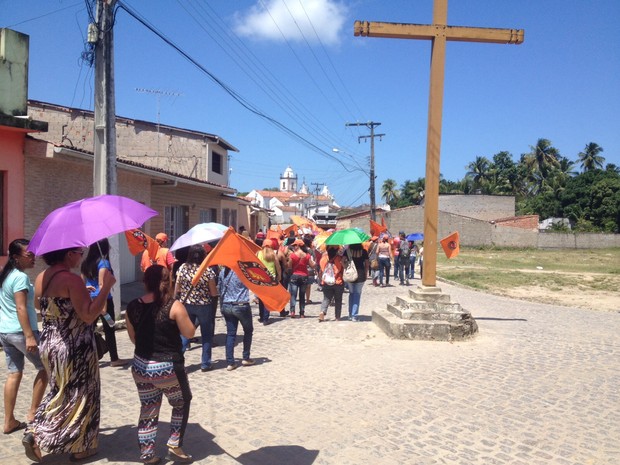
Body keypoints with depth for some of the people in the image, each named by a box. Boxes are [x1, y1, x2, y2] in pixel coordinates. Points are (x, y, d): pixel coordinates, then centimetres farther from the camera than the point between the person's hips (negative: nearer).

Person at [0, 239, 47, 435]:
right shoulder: (21, 277, -16)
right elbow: (21, 309, -23)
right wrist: (29, 336, -25)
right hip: (20, 331, -9)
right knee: (45, 368, 6)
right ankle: (33, 413, 11)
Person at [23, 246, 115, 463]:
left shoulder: (41, 278, 4)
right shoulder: (72, 280, -22)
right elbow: (89, 316, -26)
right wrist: (106, 286, -25)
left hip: (49, 344, 8)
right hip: (74, 348, -8)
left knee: (61, 392, 25)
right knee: (79, 396, 8)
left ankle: (35, 434, 22)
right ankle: (80, 446, 20)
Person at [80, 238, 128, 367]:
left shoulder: (86, 263, 9)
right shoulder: (103, 262, -13)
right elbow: (101, 284, -19)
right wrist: (104, 305, -21)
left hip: (89, 300, 7)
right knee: (109, 329, 3)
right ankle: (114, 359, 12)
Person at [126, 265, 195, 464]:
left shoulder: (133, 306, -2)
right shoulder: (174, 306, -16)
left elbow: (133, 337, 8)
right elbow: (189, 333, -9)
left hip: (141, 365, 5)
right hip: (168, 367, -4)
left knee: (148, 410, 17)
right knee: (181, 404, 19)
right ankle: (174, 446, 18)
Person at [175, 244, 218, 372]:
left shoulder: (182, 268, -7)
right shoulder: (208, 271, -15)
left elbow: (177, 290, -1)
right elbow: (214, 293, -9)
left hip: (186, 305, 2)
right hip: (204, 306, -2)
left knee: (184, 334, 14)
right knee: (206, 335, 13)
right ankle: (205, 364, 20)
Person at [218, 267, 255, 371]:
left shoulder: (222, 272, 3)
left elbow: (218, 288, 10)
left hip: (226, 306, 4)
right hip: (241, 306, -4)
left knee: (230, 333, 9)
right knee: (248, 331, 16)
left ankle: (230, 362, 6)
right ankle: (246, 358, 20)